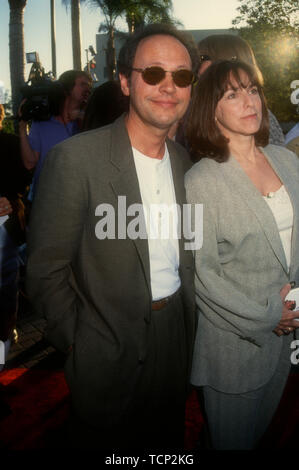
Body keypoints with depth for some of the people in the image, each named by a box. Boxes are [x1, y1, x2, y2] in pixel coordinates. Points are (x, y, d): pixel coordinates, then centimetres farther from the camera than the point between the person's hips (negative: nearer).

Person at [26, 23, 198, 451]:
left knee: (167, 446, 25)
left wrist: (188, 318, 8)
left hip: (176, 335, 6)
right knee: (105, 441, 19)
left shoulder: (184, 161, 1)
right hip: (109, 348, -5)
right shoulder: (76, 158, -19)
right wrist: (76, 341, -9)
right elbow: (46, 271, -15)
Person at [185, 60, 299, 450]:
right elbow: (201, 272, -17)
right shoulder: (201, 181, -17)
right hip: (233, 336, -5)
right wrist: (263, 317, -13)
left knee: (264, 422, 27)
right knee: (233, 436, 16)